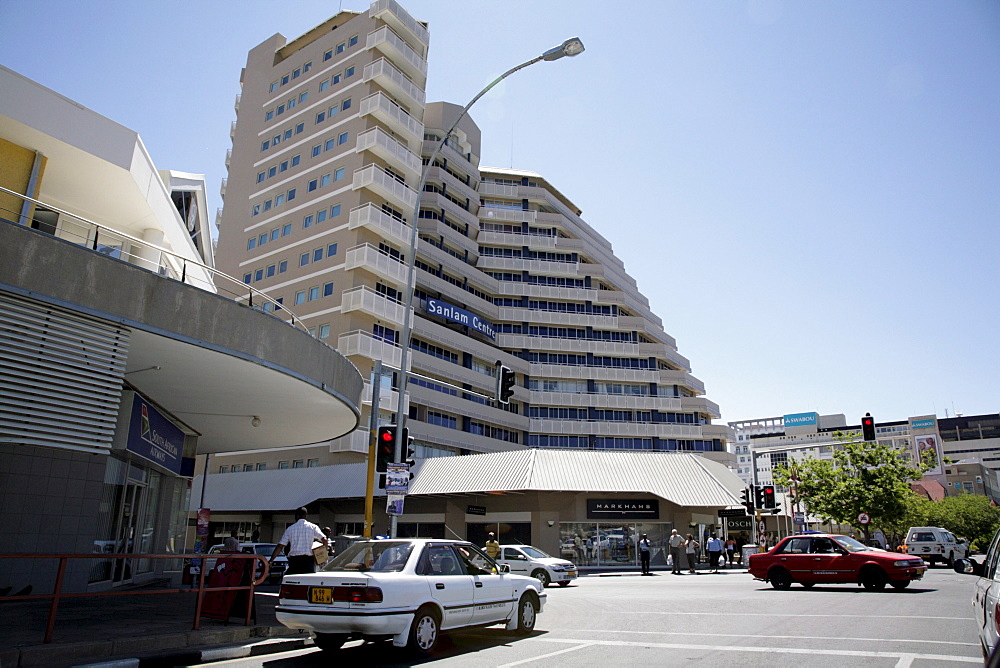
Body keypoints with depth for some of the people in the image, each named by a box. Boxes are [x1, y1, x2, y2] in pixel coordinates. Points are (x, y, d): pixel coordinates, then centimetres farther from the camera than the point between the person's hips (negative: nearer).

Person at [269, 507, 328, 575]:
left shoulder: (290, 529, 10)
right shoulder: (313, 527, 4)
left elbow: (280, 546, 10)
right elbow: (324, 540, -7)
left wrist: (271, 560, 17)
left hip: (294, 560, 1)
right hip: (308, 560, -1)